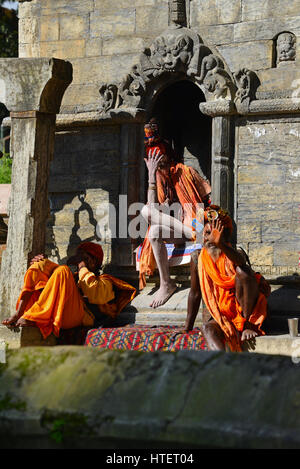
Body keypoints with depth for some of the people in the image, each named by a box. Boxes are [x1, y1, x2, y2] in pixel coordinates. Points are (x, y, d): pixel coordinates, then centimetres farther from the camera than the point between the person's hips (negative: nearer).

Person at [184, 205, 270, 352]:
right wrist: (187, 327, 10)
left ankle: (249, 324, -19)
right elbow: (194, 294, 11)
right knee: (207, 328, -30)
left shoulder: (234, 254, -9)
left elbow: (240, 260, -37)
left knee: (241, 270, -27)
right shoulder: (198, 260, 3)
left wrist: (221, 244, -57)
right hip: (224, 315, 3)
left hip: (246, 307, -3)